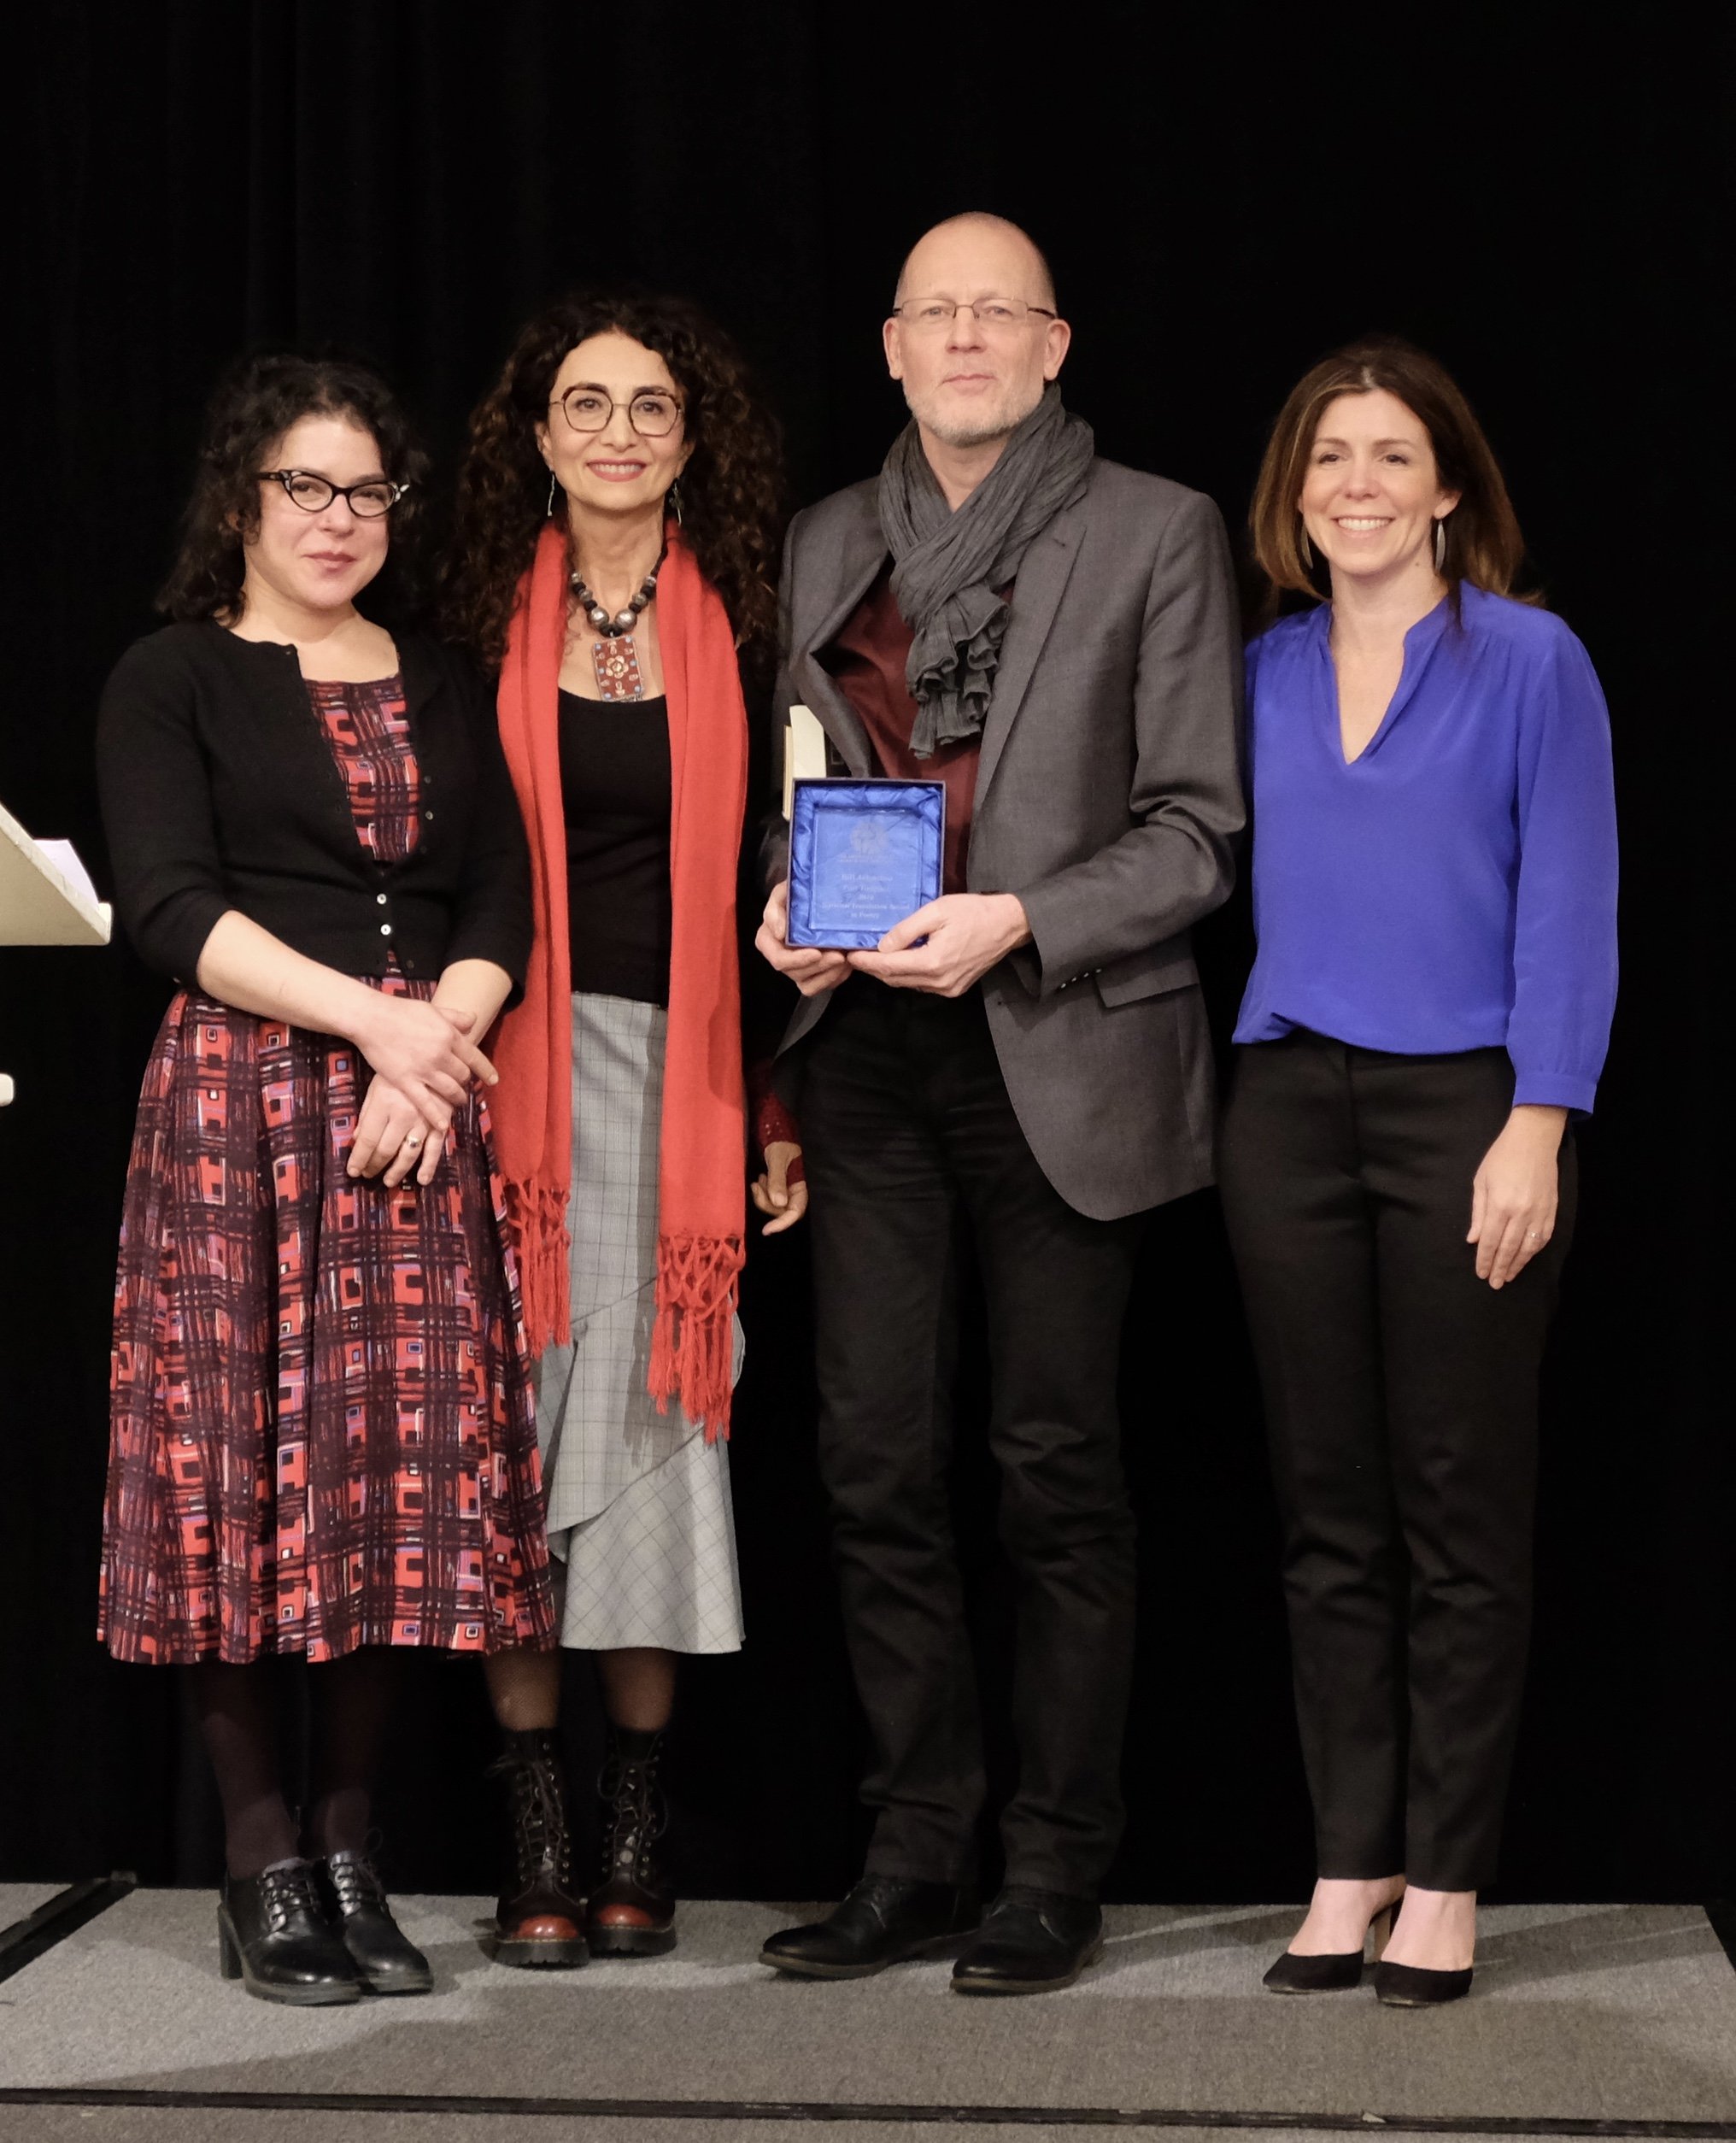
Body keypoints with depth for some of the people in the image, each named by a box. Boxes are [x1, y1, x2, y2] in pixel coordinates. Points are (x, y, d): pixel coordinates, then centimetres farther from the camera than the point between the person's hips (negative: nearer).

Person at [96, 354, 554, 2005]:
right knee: (239, 1466, -6)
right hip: (237, 1108, -4)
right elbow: (170, 905, -7)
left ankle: (350, 1854, 8)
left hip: (420, 1115, 4)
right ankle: (265, 1870, 1)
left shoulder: (443, 692, 19)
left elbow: (500, 911, 11)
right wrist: (372, 1016, -15)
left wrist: (437, 1050, -7)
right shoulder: (174, 680, 5)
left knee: (406, 1475, 0)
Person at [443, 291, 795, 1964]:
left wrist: (781, 1106, 3)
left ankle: (636, 1840, 10)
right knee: (518, 1434, -3)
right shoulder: (491, 623, 6)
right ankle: (535, 1847, 4)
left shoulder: (735, 629, 7)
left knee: (652, 1432, 1)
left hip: (683, 1072, 0)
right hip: (526, 1066, 0)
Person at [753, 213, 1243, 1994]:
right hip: (868, 1052, 4)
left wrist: (1016, 921, -17)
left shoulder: (1154, 533, 1)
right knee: (875, 1463, 5)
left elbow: (1197, 830, -4)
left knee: (1057, 1470, 1)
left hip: (1056, 1050, -4)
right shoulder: (824, 546, 14)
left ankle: (1056, 1872, 11)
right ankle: (913, 1858, 16)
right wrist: (786, 905, 0)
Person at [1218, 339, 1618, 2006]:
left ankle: (1445, 1882, 10)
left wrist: (1537, 1126, -13)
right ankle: (1349, 1865, 15)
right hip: (1289, 1105, 4)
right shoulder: (1262, 676, 11)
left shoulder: (1530, 663, 0)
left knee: (1459, 1512, 1)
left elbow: (1569, 912, -5)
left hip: (1462, 1102, -4)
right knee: (1328, 1511, 7)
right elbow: (1244, 885, 14)